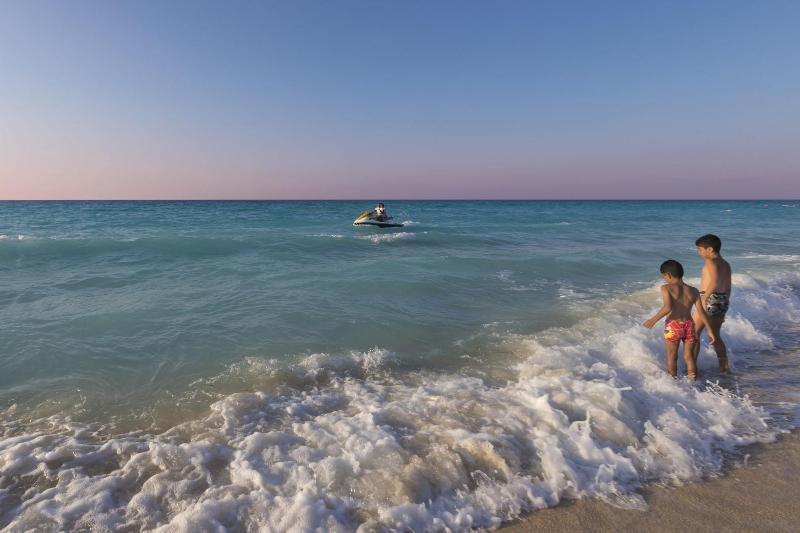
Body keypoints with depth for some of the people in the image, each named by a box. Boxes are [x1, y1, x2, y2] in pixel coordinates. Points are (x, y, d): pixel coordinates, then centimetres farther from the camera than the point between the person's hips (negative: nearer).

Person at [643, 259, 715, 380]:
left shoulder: (666, 288, -7)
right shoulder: (693, 291, 7)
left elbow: (667, 307, -20)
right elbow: (701, 312, 4)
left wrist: (653, 320, -12)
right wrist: (709, 330, 9)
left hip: (673, 326, -4)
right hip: (689, 325, 4)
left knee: (672, 357, 12)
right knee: (689, 357, 17)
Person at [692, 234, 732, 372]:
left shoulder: (710, 262, -11)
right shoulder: (726, 264, 15)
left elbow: (714, 282, -28)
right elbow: (728, 288, 19)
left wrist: (704, 298, -27)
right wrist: (723, 308, 24)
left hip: (710, 300, -8)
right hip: (724, 300, 8)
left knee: (693, 332, 1)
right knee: (715, 336, 19)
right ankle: (724, 366, 23)